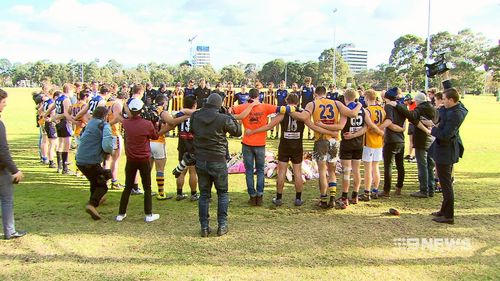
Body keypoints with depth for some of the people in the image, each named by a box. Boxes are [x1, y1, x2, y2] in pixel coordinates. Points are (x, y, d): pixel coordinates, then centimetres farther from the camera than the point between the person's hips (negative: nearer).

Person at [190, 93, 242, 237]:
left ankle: (204, 227, 15)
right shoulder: (223, 119, -15)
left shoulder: (195, 116, -2)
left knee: (204, 194, 13)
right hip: (218, 162, -3)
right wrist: (231, 117, 9)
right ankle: (222, 225, 14)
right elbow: (238, 131, -1)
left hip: (200, 161, 3)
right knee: (222, 193, 14)